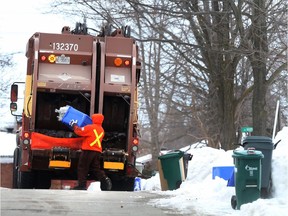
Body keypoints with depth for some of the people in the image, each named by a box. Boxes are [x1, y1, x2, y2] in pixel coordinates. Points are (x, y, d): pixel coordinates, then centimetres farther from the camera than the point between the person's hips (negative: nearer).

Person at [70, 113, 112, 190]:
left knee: (82, 168, 1)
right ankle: (105, 179, -8)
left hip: (88, 150, -7)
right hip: (97, 151, 7)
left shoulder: (90, 127, -8)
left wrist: (74, 125, 10)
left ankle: (82, 185, -2)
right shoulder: (101, 130, 17)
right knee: (95, 169, 12)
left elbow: (79, 131, -8)